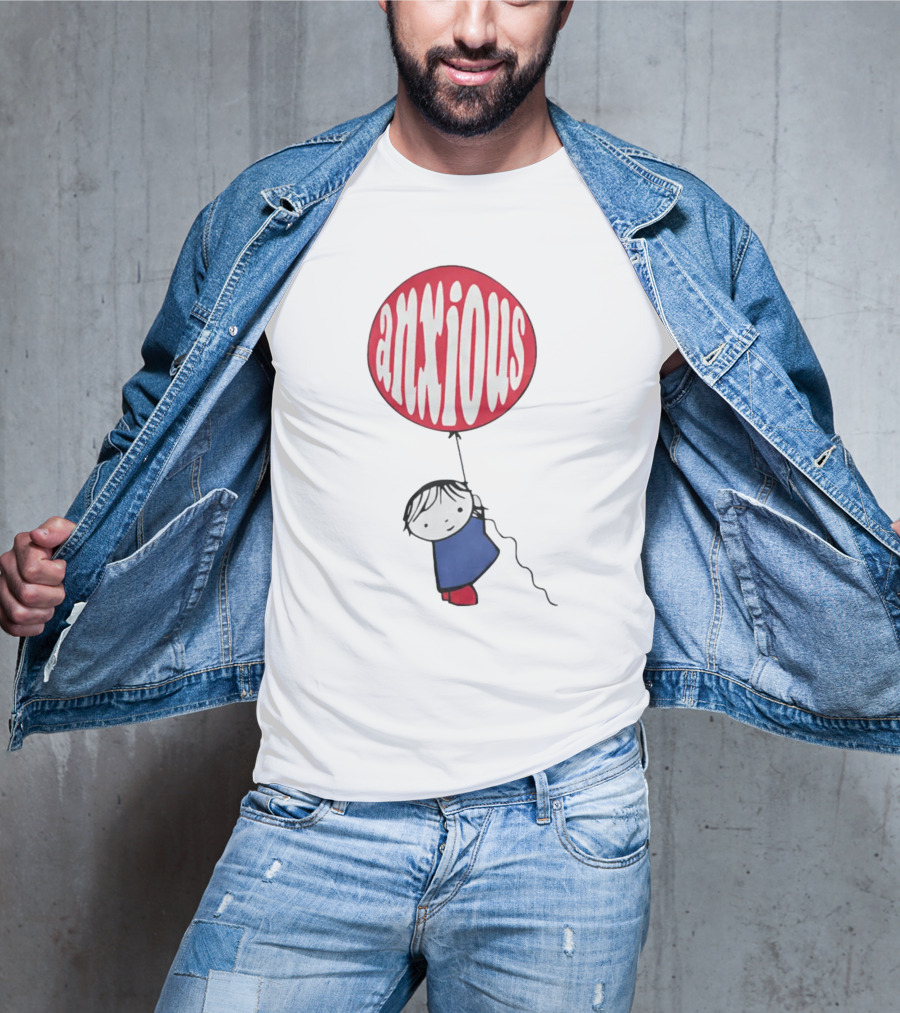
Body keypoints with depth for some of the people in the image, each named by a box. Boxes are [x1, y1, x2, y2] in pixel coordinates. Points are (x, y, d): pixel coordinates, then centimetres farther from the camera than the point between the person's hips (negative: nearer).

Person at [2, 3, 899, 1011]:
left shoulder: (681, 239, -1)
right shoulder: (259, 222, 1)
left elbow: (791, 491, 11)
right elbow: (160, 442, 15)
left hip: (565, 828, 0)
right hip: (314, 816, 1)